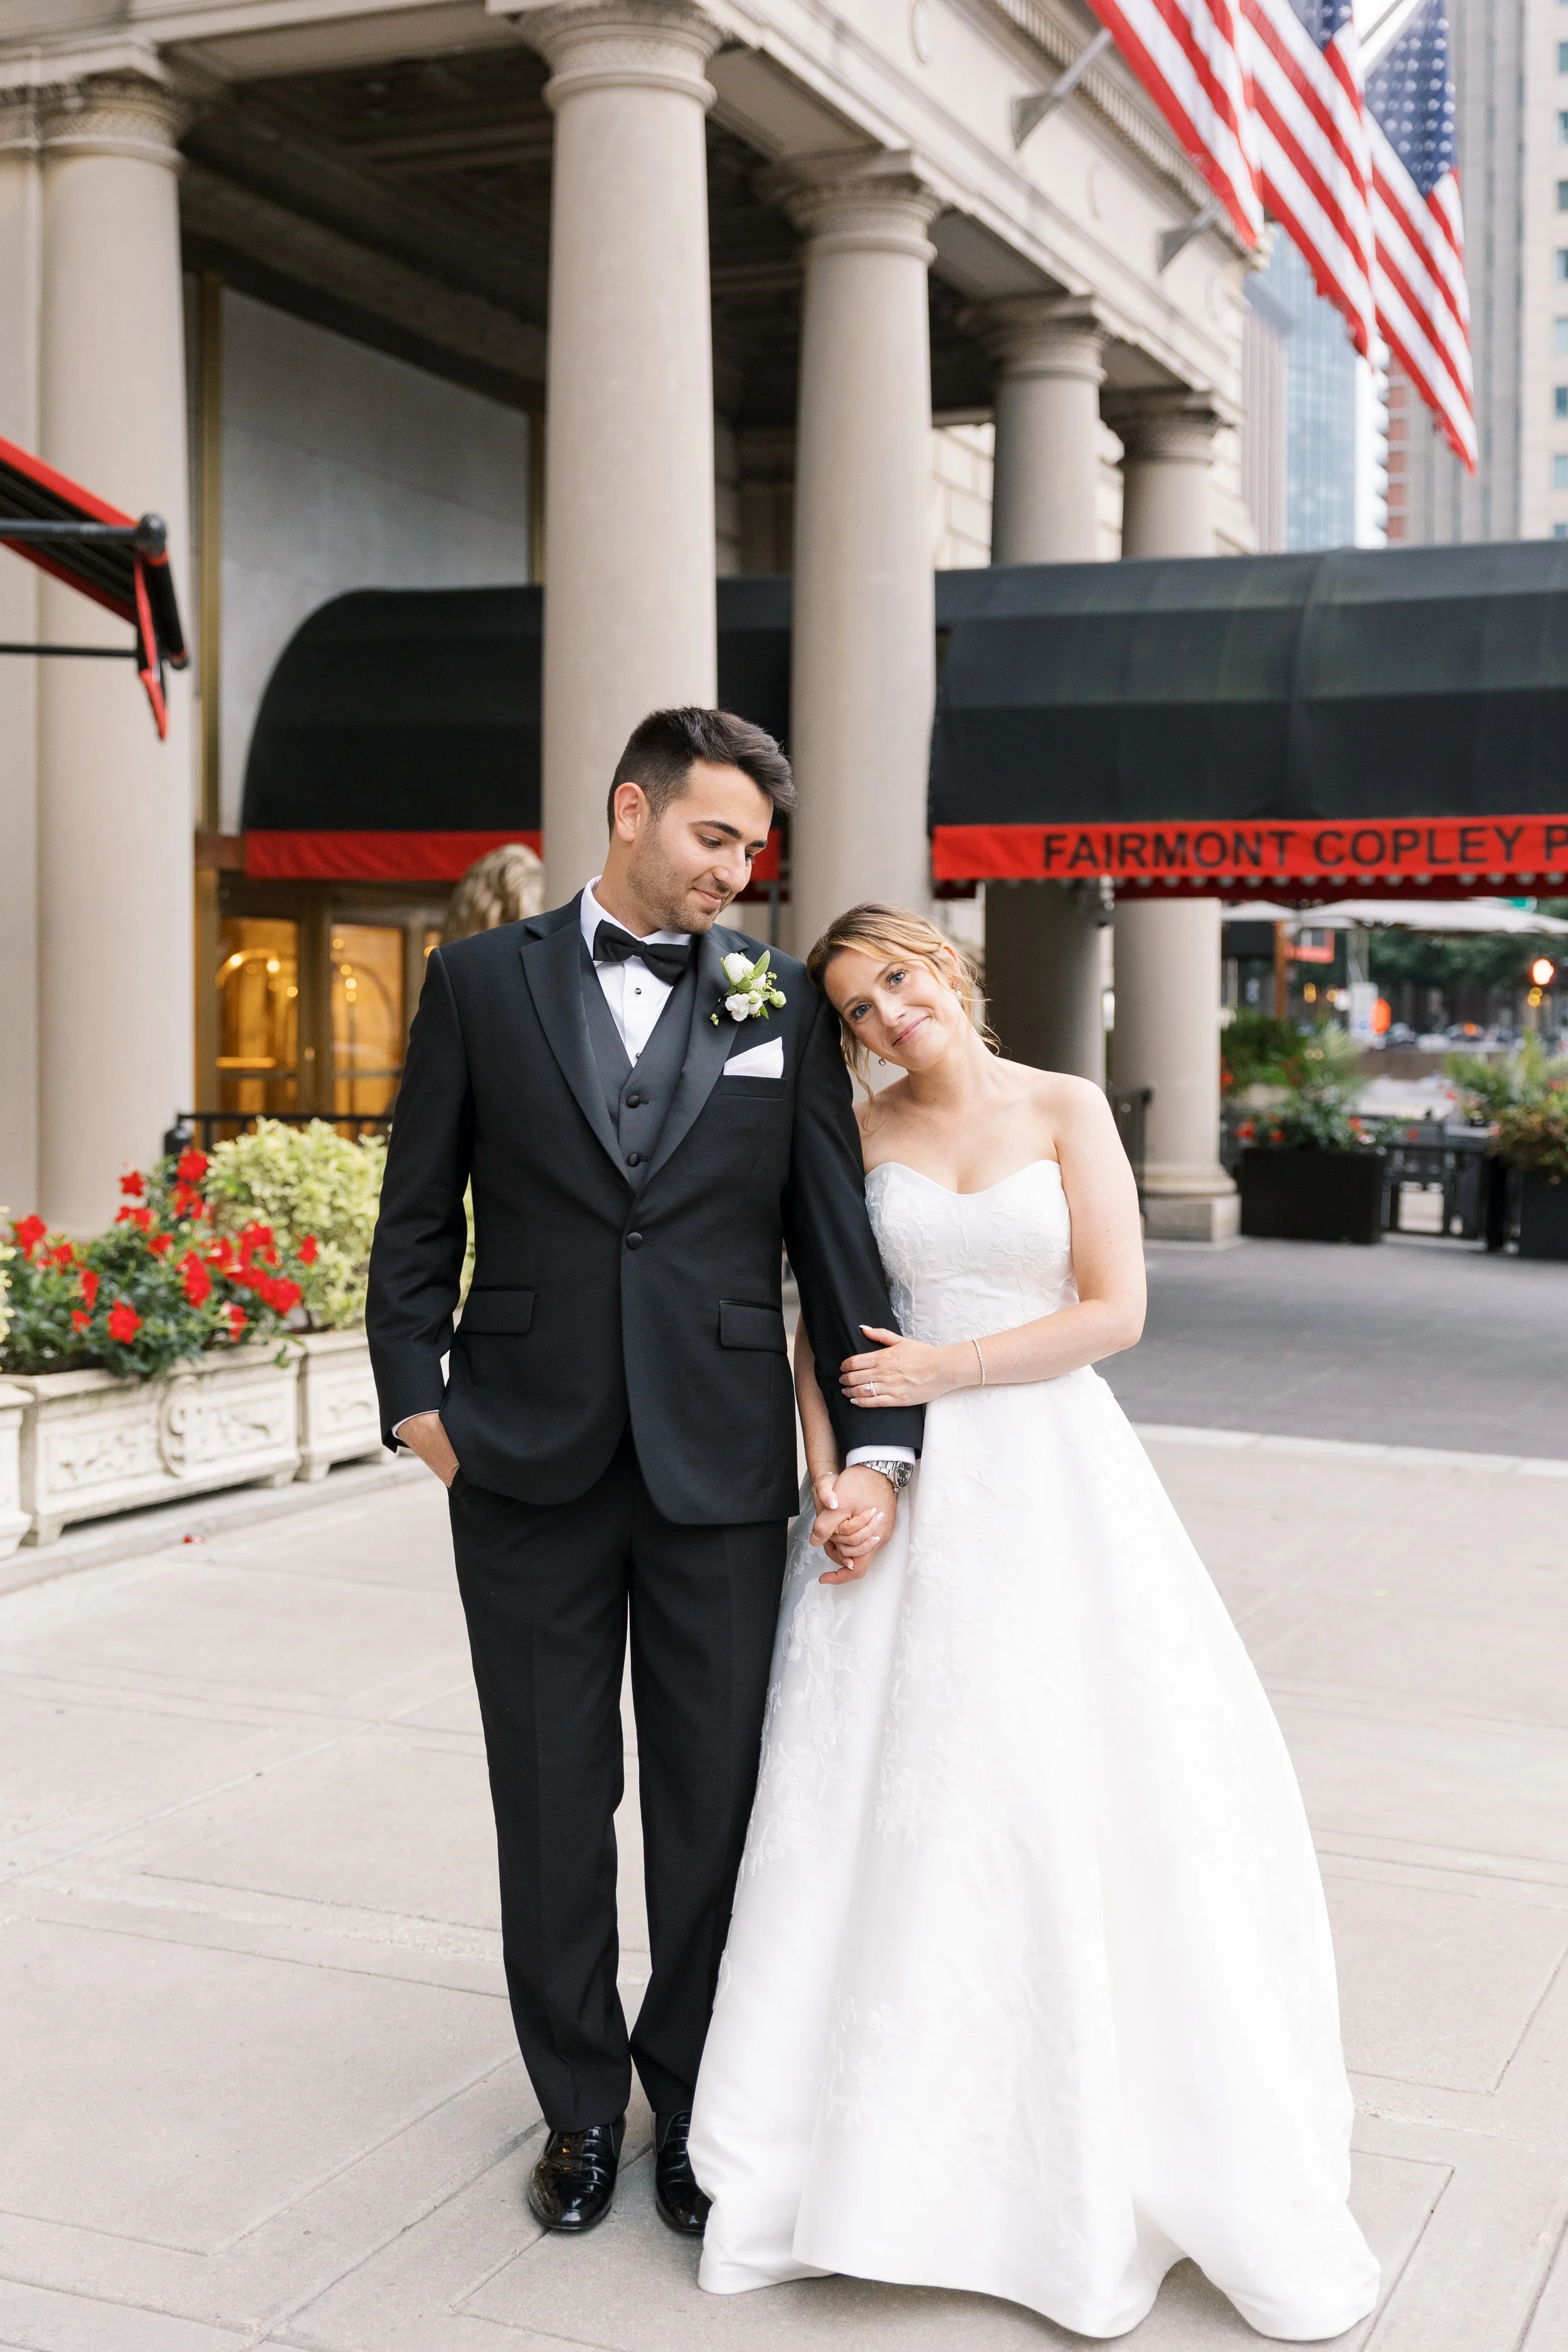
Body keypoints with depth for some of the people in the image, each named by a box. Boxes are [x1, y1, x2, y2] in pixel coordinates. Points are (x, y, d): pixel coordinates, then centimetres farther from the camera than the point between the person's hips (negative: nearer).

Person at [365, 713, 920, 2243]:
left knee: (712, 1807, 8)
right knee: (552, 1807, 11)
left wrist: (878, 1444, -4)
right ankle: (580, 2103, 30)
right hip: (529, 1466, 0)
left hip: (719, 1470, 0)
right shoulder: (479, 983, 3)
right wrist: (416, 1395, -3)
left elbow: (836, 1237, 3)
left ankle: (695, 2100, 28)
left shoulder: (781, 1007, 4)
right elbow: (418, 1213, 5)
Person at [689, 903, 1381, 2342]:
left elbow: (1114, 1311, -7)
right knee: (888, 1792, 1)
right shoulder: (861, 1134, 7)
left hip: (1049, 1480, -2)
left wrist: (940, 1370, -9)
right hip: (902, 1489, 2)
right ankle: (885, 2136, 16)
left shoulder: (1067, 1110, 0)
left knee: (1083, 1782, -1)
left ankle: (1109, 2140, 18)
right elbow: (821, 1321, 6)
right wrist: (826, 1476, -7)